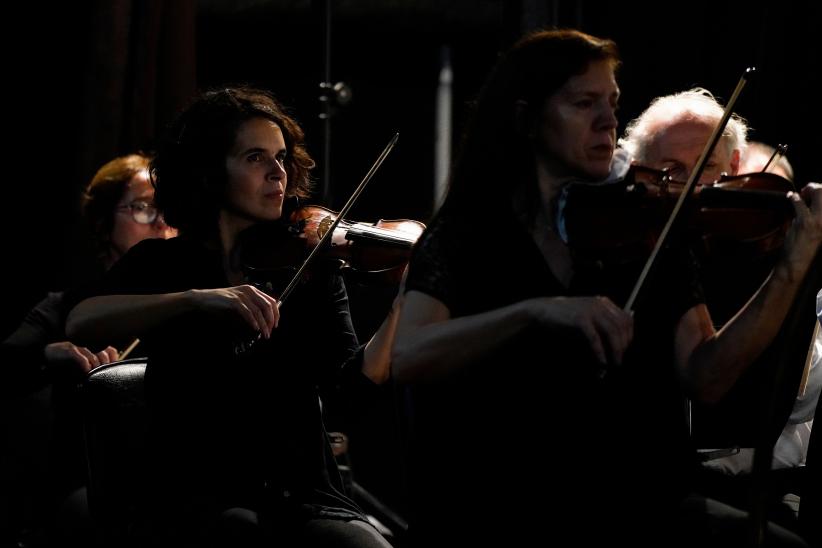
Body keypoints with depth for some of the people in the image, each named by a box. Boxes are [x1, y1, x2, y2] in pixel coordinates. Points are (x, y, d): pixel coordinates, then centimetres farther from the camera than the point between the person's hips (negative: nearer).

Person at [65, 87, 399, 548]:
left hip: (307, 496, 2)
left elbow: (354, 379, -5)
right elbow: (80, 323, -12)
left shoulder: (310, 265, 9)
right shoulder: (161, 263, 7)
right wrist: (197, 297, -25)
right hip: (198, 496, -2)